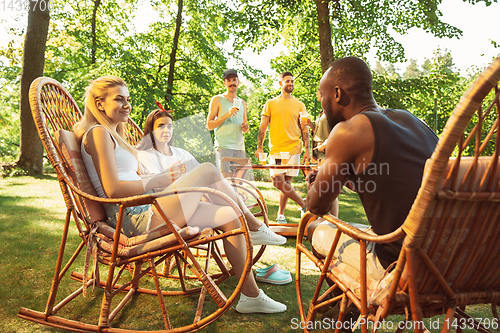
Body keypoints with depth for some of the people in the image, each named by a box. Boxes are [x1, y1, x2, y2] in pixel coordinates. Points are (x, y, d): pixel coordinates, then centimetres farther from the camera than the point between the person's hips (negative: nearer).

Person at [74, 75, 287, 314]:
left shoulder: (112, 135, 25)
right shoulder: (98, 133, -6)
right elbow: (113, 190, -16)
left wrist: (161, 177, 6)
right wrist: (156, 182, -8)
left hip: (143, 212, 10)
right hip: (134, 217, -10)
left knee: (229, 216, -3)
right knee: (208, 170, -16)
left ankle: (251, 295, 3)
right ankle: (254, 226, 2)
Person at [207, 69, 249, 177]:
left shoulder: (242, 103, 20)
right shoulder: (217, 100, 5)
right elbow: (209, 125, -2)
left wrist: (245, 127, 3)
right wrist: (227, 115, -13)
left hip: (239, 147, 5)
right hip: (223, 146, -5)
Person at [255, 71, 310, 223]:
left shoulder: (299, 105, 11)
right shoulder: (270, 104, 9)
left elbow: (304, 129, 9)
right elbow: (263, 127, 8)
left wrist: (307, 149, 0)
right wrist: (259, 147, -1)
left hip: (293, 148, 0)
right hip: (276, 148, 0)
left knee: (287, 181, 0)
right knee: (278, 180, -11)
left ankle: (280, 214, 13)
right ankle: (303, 204, 3)